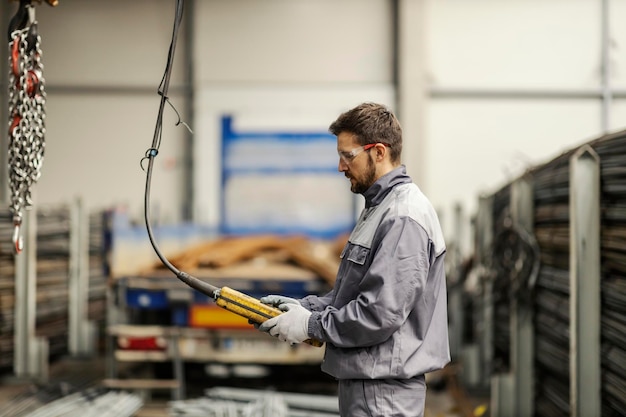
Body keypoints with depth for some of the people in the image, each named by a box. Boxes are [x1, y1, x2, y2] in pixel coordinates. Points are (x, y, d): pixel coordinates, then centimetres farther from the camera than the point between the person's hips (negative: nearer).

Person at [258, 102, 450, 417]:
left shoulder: (403, 219, -19)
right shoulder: (379, 208, 15)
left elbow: (381, 313, -25)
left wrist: (311, 325, -15)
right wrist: (304, 306, 7)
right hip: (364, 379, 10)